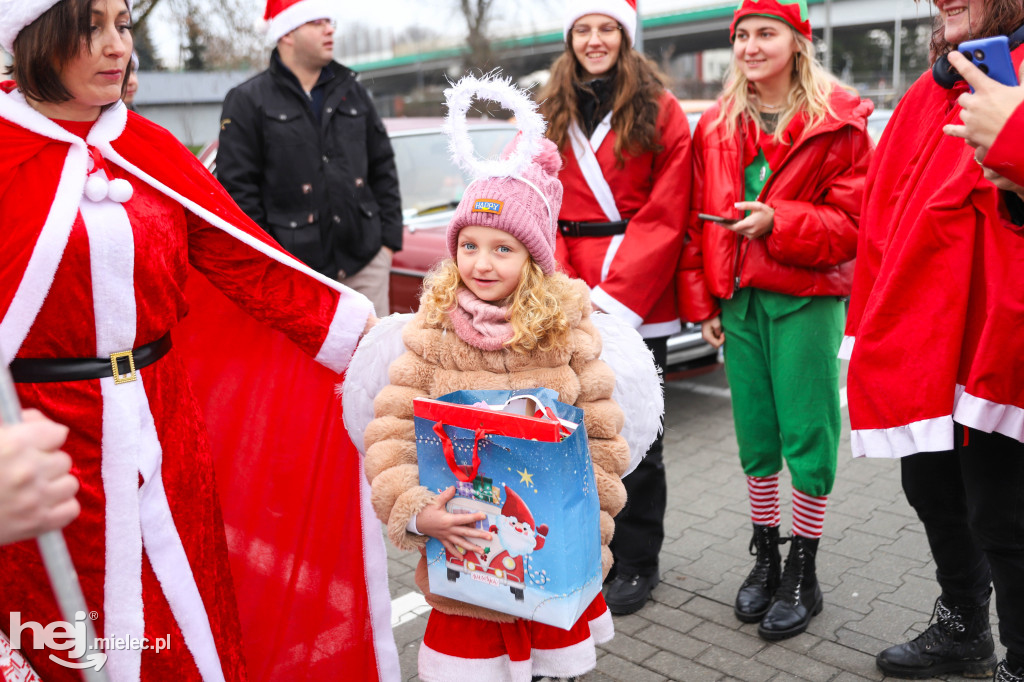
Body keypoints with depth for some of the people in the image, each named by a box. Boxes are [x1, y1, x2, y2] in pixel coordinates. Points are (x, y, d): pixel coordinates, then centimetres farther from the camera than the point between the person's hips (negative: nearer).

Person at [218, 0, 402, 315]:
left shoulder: (352, 91, 15)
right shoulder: (247, 101, 1)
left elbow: (383, 167, 17)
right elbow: (237, 186, -2)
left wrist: (388, 238, 8)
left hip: (366, 263, 4)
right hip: (294, 270, -3)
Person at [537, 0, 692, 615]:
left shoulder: (660, 112, 1)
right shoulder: (552, 116, 12)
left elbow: (665, 216, -7)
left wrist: (614, 294, -14)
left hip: (637, 302, -3)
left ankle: (637, 563, 20)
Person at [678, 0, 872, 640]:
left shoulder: (837, 123, -2)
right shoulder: (716, 127, 11)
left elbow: (855, 221, -7)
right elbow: (698, 222, 10)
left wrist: (777, 221, -20)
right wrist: (702, 301, 5)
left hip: (807, 300, -4)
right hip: (739, 299, 4)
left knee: (808, 434, 0)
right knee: (755, 436, 10)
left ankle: (803, 572, 18)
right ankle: (766, 556, 27)